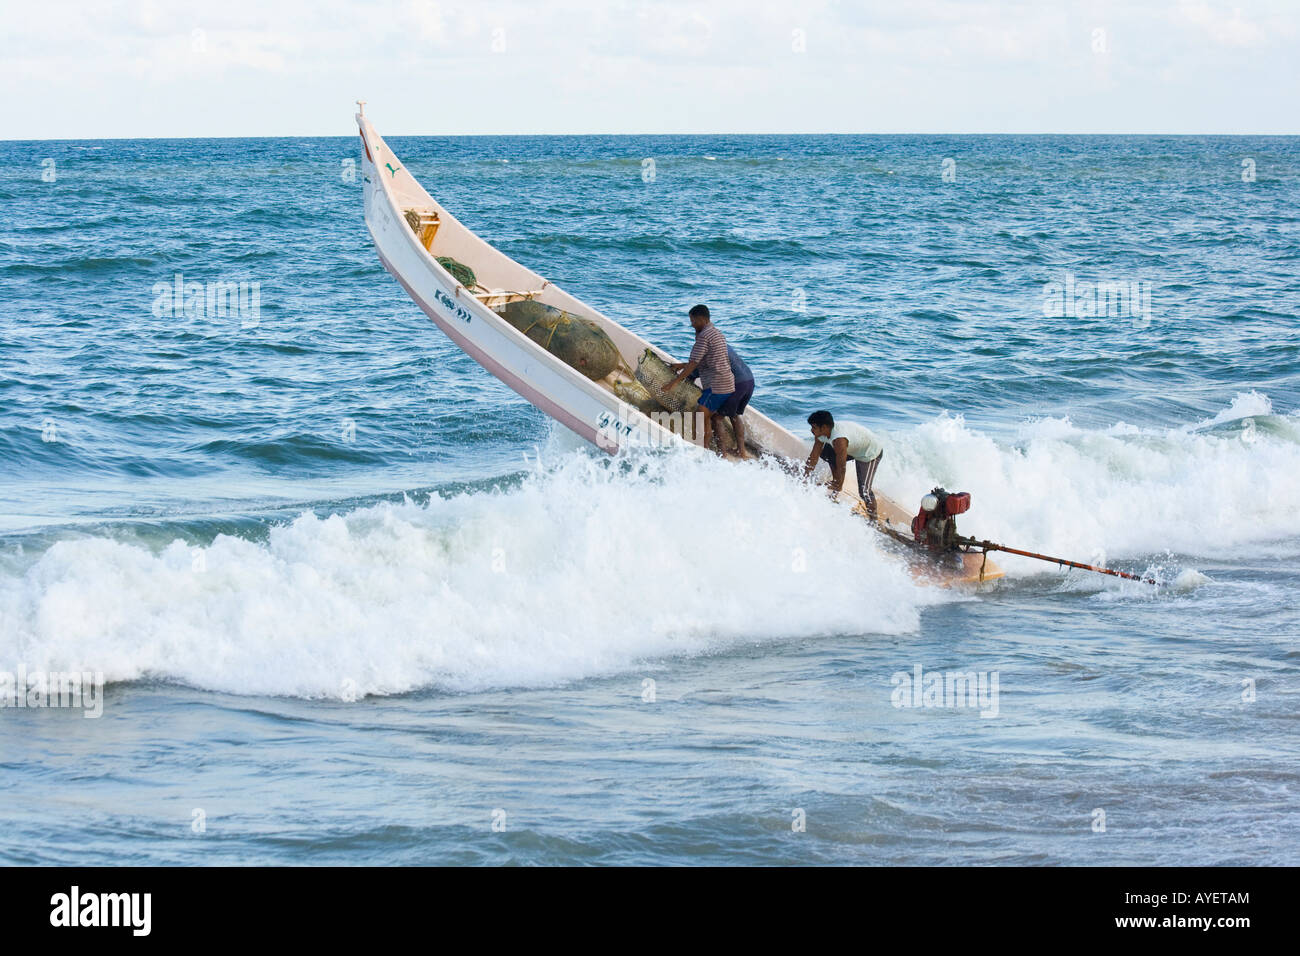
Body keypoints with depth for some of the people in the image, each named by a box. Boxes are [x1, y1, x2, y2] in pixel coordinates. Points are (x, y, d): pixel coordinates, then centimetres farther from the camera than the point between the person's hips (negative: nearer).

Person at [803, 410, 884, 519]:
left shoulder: (839, 440, -40)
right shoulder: (821, 433, -14)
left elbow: (842, 468, -33)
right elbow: (813, 458, -6)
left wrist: (839, 487, -23)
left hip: (871, 452, -9)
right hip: (854, 448, 9)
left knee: (864, 491, -17)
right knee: (824, 453, 1)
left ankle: (873, 518, 0)